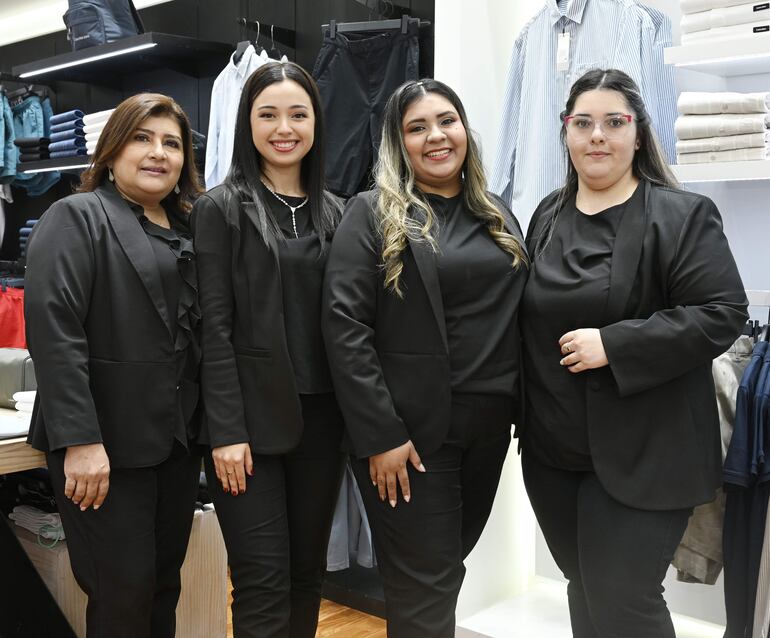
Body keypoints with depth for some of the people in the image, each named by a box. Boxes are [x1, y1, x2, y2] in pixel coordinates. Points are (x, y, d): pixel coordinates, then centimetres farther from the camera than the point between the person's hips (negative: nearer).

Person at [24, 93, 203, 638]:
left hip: (178, 439, 7)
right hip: (108, 444, -6)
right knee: (124, 594, -2)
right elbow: (54, 331, -16)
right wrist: (80, 440, -23)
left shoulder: (186, 230, 15)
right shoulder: (76, 218, -5)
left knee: (165, 586, 13)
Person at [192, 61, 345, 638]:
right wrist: (226, 431, -13)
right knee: (263, 585, -2)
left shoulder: (333, 212, 10)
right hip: (252, 416, -4)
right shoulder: (221, 208, -2)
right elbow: (215, 326, -8)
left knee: (309, 570, 14)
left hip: (321, 416, 5)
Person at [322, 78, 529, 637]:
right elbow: (345, 327, -13)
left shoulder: (498, 215, 11)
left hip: (488, 427, 6)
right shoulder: (372, 214, -6)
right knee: (426, 590, 2)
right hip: (410, 429, -5)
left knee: (448, 568, 18)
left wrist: (523, 412, 7)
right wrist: (380, 435, -18)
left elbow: (515, 319, 15)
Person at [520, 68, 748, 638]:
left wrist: (613, 345, -22)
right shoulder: (547, 216, 10)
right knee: (584, 591, 16)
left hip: (643, 452, -5)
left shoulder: (683, 215, -8)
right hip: (553, 448, 6)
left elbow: (722, 313, -16)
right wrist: (525, 414, 9)